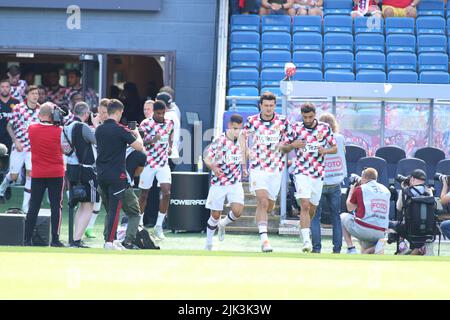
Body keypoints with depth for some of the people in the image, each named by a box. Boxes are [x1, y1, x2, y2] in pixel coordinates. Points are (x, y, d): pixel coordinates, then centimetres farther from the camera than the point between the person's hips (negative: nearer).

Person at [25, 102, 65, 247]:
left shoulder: (32, 129, -3)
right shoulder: (58, 131, -11)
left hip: (37, 175, 2)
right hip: (56, 174, -2)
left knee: (33, 207, 7)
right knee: (56, 207, 3)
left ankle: (27, 239, 6)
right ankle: (55, 239, 0)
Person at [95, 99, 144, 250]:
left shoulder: (99, 129, 8)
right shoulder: (120, 130, -12)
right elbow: (139, 147, -12)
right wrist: (137, 134, 7)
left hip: (101, 174, 6)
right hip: (116, 175, -6)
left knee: (110, 207, 17)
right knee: (115, 208, -3)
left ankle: (109, 238, 18)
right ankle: (109, 241, -6)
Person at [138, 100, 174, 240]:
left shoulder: (169, 123, 4)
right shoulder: (145, 124, -10)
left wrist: (170, 147, 11)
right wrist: (151, 141, -29)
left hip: (163, 163, 3)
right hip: (148, 163, -3)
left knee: (166, 192, -10)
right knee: (144, 194, 6)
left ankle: (159, 225, -1)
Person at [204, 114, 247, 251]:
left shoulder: (241, 138, 0)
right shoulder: (219, 141, -15)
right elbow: (207, 158, -15)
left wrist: (244, 167, 13)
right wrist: (213, 167, -35)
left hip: (235, 182, 3)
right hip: (218, 182, -3)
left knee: (237, 211, -14)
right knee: (215, 215, 2)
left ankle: (223, 224, 20)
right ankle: (208, 243, 22)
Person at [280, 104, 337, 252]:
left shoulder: (325, 128, 3)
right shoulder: (296, 128, 1)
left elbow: (335, 148, 9)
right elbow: (284, 149, 7)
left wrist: (325, 150, -13)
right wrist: (293, 145, -14)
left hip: (318, 173, 3)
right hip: (301, 172, -3)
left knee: (312, 207, 14)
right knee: (305, 205, -17)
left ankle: (306, 228, 42)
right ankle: (306, 241, -23)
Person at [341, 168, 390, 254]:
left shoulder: (360, 189, 2)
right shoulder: (386, 191, 15)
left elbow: (350, 208, 15)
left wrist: (351, 191, 31)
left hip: (362, 229, -5)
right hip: (380, 233, 5)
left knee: (343, 216, 24)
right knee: (365, 253, 28)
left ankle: (351, 249, 10)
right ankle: (378, 244, -9)